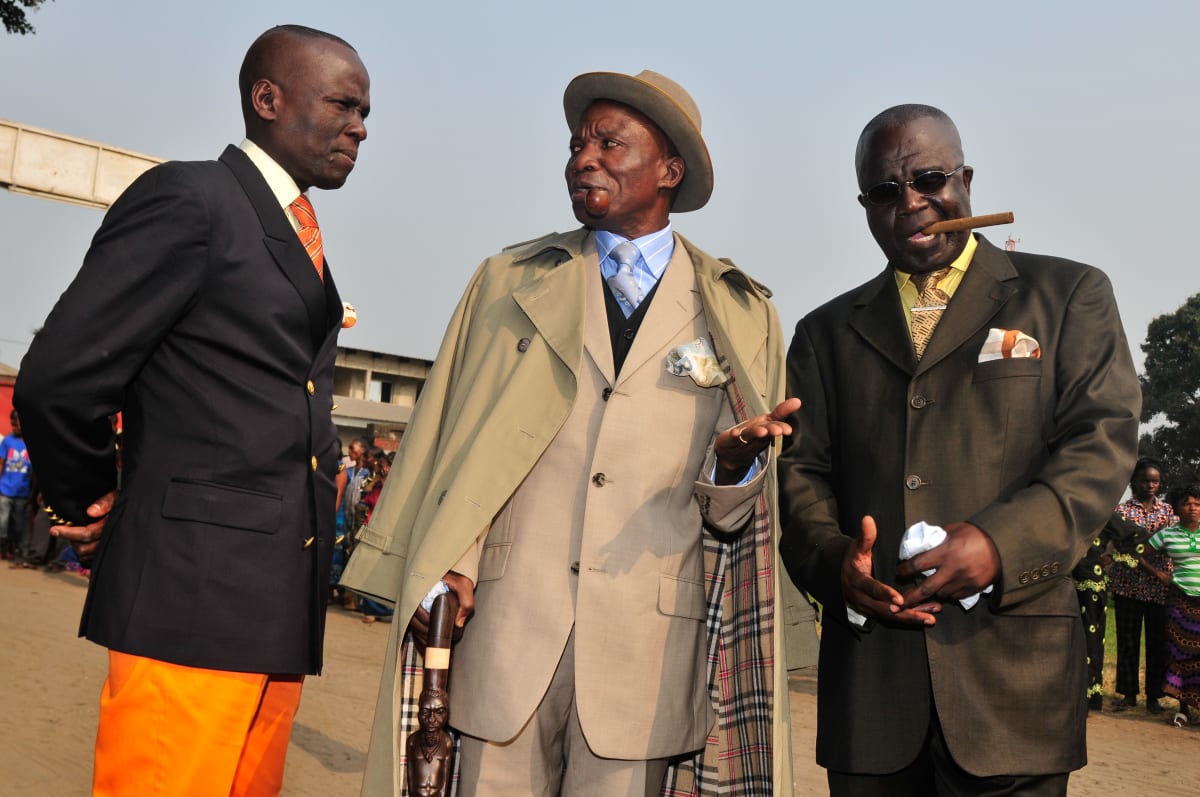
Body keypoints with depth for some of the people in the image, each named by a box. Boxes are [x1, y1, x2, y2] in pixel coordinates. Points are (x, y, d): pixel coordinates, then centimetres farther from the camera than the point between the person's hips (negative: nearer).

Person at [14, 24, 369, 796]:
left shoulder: (303, 242, 20)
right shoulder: (188, 200, -7)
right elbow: (58, 379, -11)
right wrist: (87, 506, 2)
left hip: (278, 610, 8)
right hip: (193, 596, -8)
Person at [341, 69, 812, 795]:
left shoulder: (741, 315, 9)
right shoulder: (509, 283, 11)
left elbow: (736, 514, 9)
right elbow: (457, 440, 8)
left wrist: (735, 463, -13)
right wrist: (448, 568, -5)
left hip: (649, 652, 0)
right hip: (509, 630, 1)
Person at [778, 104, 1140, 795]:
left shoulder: (1069, 295, 8)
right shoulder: (827, 332, 16)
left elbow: (1102, 440, -1)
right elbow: (799, 469, 11)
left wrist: (1001, 542, -17)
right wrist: (832, 558, -11)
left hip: (1010, 661, -2)